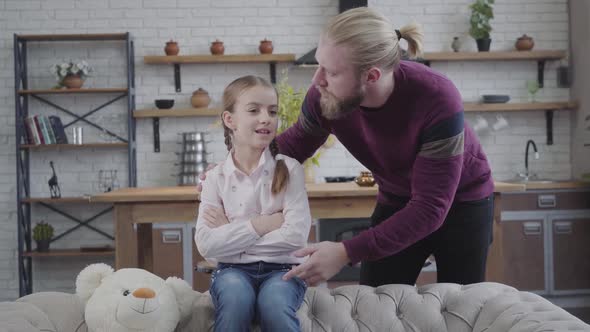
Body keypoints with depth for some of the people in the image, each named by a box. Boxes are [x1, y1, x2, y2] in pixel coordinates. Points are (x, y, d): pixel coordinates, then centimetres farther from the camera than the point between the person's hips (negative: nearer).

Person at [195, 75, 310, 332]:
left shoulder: (289, 169, 0)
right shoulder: (216, 178, 3)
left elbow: (296, 235, -12)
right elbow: (206, 244, -7)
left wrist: (230, 231, -9)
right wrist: (261, 224, -14)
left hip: (280, 268, -1)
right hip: (234, 270, 1)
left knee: (274, 305, -33)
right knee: (236, 298, -33)